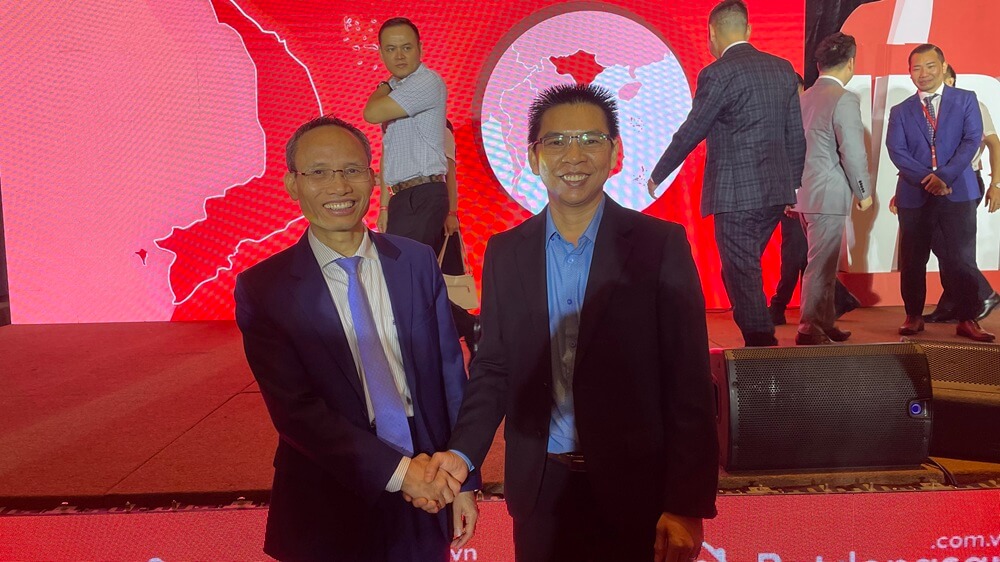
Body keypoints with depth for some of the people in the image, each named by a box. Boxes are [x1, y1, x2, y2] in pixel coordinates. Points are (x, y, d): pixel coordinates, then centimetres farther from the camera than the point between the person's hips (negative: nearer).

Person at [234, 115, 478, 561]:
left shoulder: (417, 261, -3)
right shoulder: (262, 289, -9)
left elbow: (450, 373, 1)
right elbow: (295, 409, -13)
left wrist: (462, 481, 2)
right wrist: (397, 471, -18)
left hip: (428, 489, 2)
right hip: (330, 512, -2)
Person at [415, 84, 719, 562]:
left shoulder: (661, 245, -9)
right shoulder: (504, 252, 1)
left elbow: (689, 384, -9)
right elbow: (493, 370, 5)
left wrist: (687, 505, -11)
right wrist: (463, 453, -9)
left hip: (634, 489, -2)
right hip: (539, 488, 3)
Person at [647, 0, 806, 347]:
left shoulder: (717, 74, -11)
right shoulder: (783, 69, 10)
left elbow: (689, 133, -8)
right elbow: (797, 136, 12)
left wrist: (657, 175, 5)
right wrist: (792, 186, 21)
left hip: (735, 194, -7)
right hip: (776, 192, 7)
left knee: (742, 275, 1)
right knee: (743, 269, 20)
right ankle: (760, 339, 28)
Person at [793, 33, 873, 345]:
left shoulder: (805, 97, 11)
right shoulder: (844, 100, -13)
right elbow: (853, 153, -15)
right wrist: (864, 192, -3)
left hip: (805, 193, 8)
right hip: (829, 195, -8)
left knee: (826, 263, 17)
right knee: (821, 265, -2)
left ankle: (825, 324, 25)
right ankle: (809, 330, 2)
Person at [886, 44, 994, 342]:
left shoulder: (965, 100, 9)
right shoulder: (900, 111, 11)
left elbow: (972, 139, -3)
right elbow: (896, 150, -2)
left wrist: (945, 176, -16)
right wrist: (927, 178, -16)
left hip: (958, 192, -1)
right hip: (914, 195, 1)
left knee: (962, 259, -2)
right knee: (912, 261, 5)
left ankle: (967, 320, 7)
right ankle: (914, 316, 18)